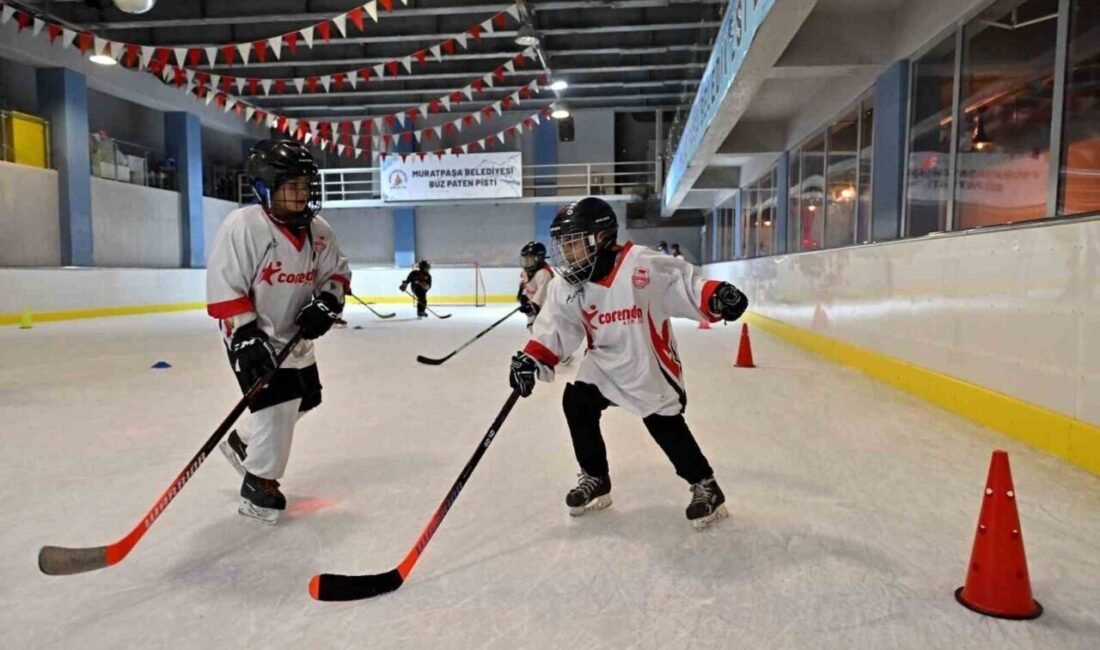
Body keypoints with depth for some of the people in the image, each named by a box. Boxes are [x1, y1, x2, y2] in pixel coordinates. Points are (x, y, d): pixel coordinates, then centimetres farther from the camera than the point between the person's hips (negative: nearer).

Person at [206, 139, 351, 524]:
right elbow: (223, 290, -22)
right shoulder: (242, 226, -22)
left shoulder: (318, 231, -4)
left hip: (295, 336, 8)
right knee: (278, 405, -14)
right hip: (253, 337, -7)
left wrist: (327, 302, -12)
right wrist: (246, 337, -26)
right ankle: (259, 486, 8)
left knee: (306, 398, 18)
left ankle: (243, 444, 42)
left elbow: (337, 272, 7)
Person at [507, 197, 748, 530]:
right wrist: (531, 359, -15)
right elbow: (554, 327, -3)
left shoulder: (641, 265, -24)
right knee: (576, 402, -4)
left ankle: (705, 485, 19)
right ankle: (595, 478, 16)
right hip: (604, 363, 6)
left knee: (666, 425, -4)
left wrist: (717, 296, -36)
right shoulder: (566, 285, -8)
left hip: (650, 365, -5)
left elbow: (684, 284, -20)